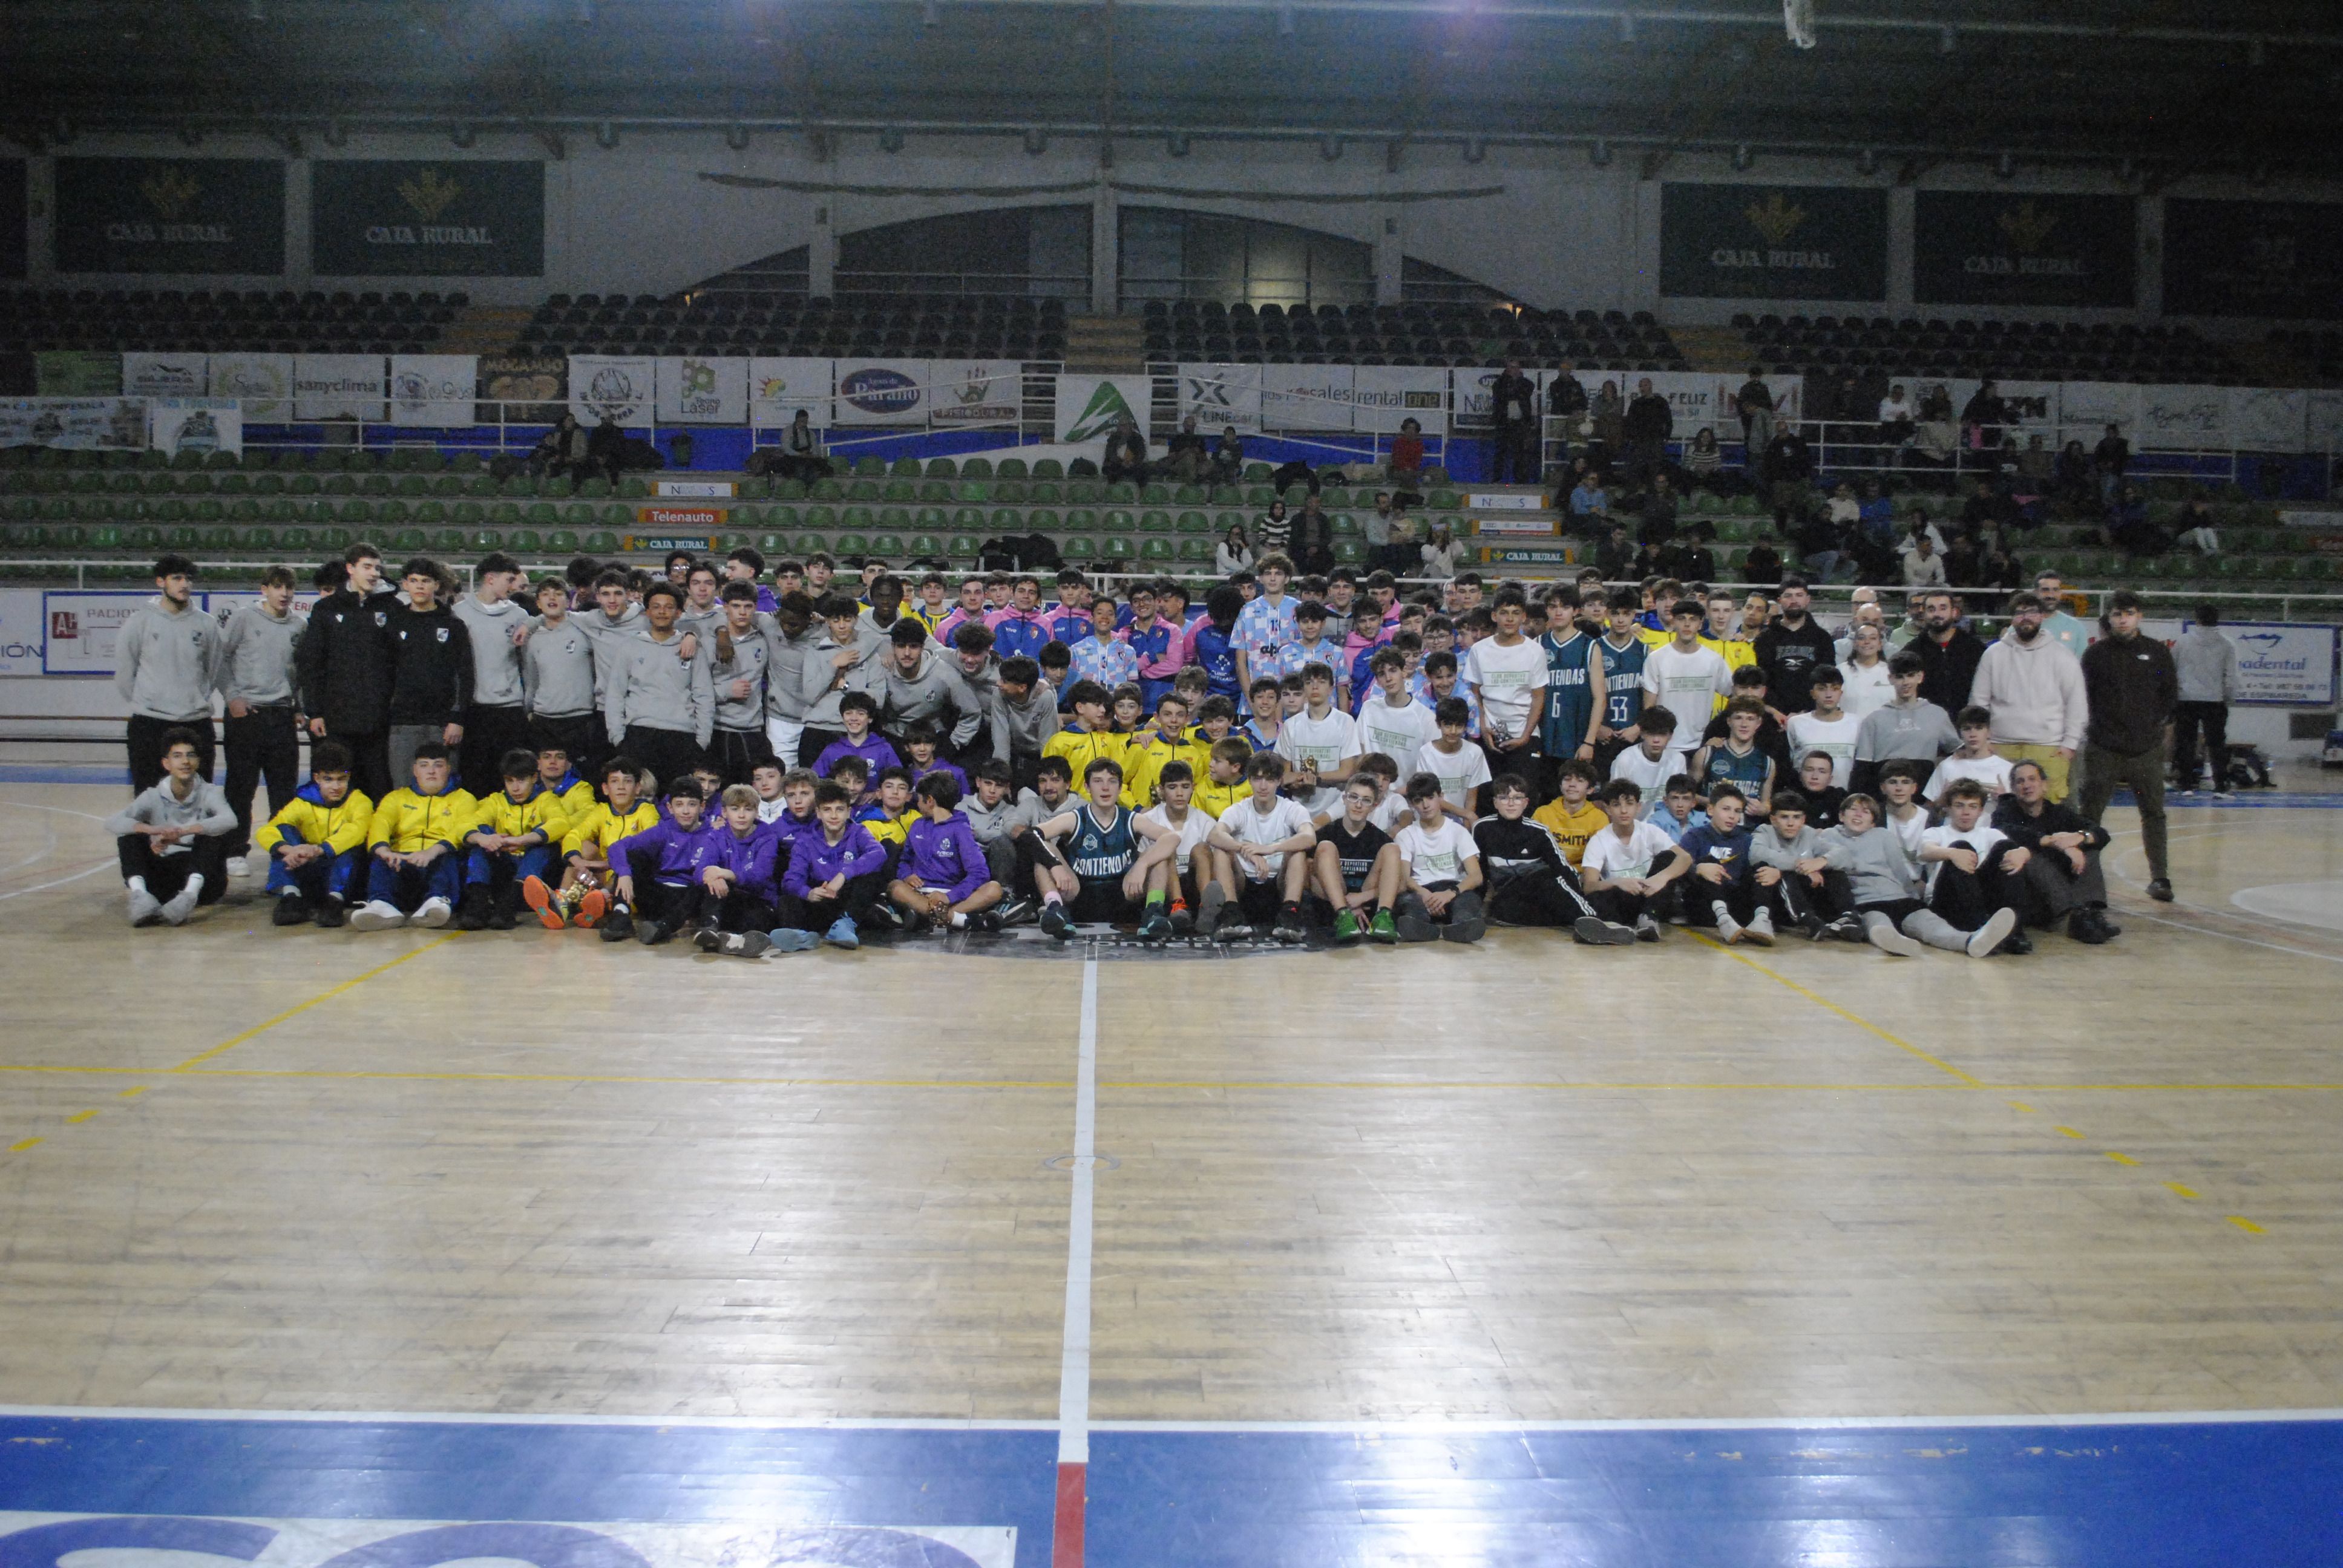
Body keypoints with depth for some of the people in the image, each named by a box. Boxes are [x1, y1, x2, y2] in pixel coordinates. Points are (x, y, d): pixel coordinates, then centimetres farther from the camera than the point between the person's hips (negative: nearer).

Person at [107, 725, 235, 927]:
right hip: (162, 877, 2)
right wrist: (154, 830, -34)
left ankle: (190, 895, -41)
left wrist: (183, 831, -39)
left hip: (201, 877, -2)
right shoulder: (154, 796, 1)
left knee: (214, 833, -25)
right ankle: (139, 895, -37)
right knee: (128, 833, -15)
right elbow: (112, 822, -15)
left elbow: (229, 820, -26)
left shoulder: (209, 793, -3)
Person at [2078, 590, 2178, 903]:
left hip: (2147, 750, 1)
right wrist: (2092, 728, 0)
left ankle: (2160, 877, 10)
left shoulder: (2157, 652, 5)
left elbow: (2170, 694, 12)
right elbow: (2083, 696, 5)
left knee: (2154, 813, 4)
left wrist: (2161, 725, 5)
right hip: (2103, 749, -1)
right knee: (2090, 814, -1)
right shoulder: (2096, 653, 2)